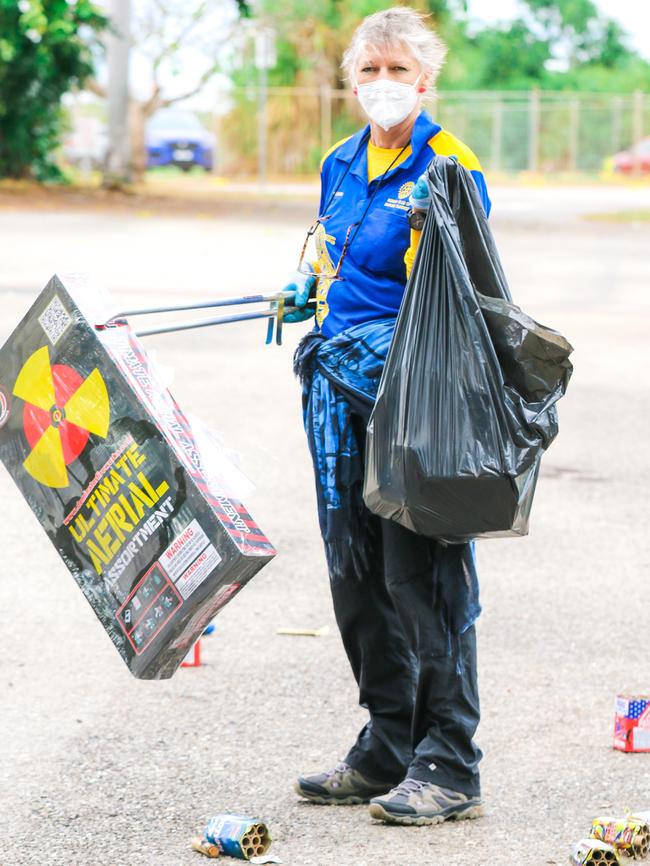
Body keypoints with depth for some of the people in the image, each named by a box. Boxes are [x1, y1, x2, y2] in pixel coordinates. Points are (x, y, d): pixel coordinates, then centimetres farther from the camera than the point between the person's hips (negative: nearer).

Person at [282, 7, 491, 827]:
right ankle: (386, 750, 23)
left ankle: (450, 766, 2)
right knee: (356, 573, 12)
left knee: (421, 573, -6)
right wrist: (303, 290, 13)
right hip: (340, 390, 8)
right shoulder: (341, 165, 12)